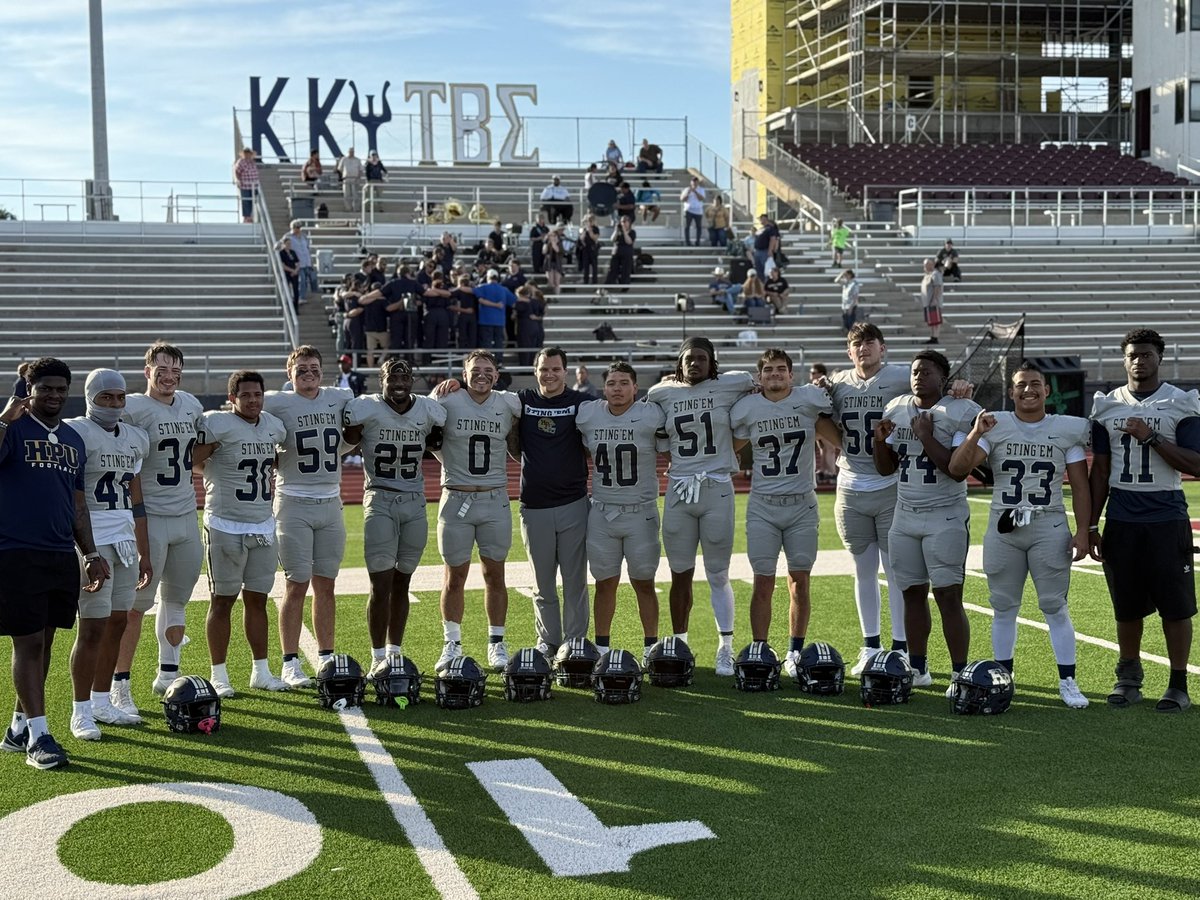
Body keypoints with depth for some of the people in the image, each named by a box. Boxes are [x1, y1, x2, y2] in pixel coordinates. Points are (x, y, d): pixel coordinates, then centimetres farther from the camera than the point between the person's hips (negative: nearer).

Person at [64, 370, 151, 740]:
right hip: (92, 542, -7)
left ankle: (101, 702, 21)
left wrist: (144, 552, 18)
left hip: (125, 542, 7)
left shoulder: (135, 438, 15)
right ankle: (81, 713, 3)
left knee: (117, 623, 10)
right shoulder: (76, 433, -7)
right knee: (92, 628, -6)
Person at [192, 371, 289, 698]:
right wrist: (221, 475, -2)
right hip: (226, 526, -6)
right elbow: (192, 463, -13)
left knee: (257, 599, 13)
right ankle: (218, 675, 11)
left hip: (264, 526, 6)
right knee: (222, 600, 3)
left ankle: (261, 671, 22)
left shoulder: (274, 426, 8)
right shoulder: (217, 425, -13)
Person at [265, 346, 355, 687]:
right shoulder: (277, 403, -5)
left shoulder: (340, 399, 8)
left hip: (331, 503, 4)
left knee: (326, 585, 9)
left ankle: (325, 657, 18)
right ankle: (290, 663, 7)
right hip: (294, 503, -4)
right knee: (297, 584, -1)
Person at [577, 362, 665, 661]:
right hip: (602, 511, 2)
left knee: (643, 582, 6)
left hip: (641, 511, -2)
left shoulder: (651, 415, -10)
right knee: (605, 582, 10)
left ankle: (651, 646, 17)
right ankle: (601, 646, 19)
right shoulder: (587, 415, -1)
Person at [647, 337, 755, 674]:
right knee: (680, 575, 9)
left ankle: (726, 649, 15)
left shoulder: (729, 386, 0)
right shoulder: (662, 393, 7)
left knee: (718, 576, 4)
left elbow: (758, 386, 15)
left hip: (717, 490, -2)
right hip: (679, 491, 2)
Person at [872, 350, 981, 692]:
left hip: (946, 517, -5)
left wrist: (927, 437, -18)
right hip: (905, 517, 5)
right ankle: (918, 669, 19)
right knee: (913, 593, 9)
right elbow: (886, 468, 16)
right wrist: (880, 440, -2)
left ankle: (961, 673, -1)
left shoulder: (961, 413, -8)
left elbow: (958, 471, -14)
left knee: (948, 596, -7)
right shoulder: (896, 410, 10)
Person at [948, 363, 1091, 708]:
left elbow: (1080, 488, 3)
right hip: (1003, 528, 1)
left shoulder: (1068, 430, 2)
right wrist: (975, 434, -22)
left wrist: (1083, 531, -4)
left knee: (1055, 606, 0)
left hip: (1050, 527, -1)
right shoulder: (993, 428, 0)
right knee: (1004, 607, 8)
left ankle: (1067, 681, 8)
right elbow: (957, 469, -10)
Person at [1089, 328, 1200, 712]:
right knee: (1127, 605, 7)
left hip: (1167, 518, -3)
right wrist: (1091, 525, 9)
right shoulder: (1106, 406, 9)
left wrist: (1151, 438, -17)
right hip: (1121, 520, 3)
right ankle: (1128, 678, 20)